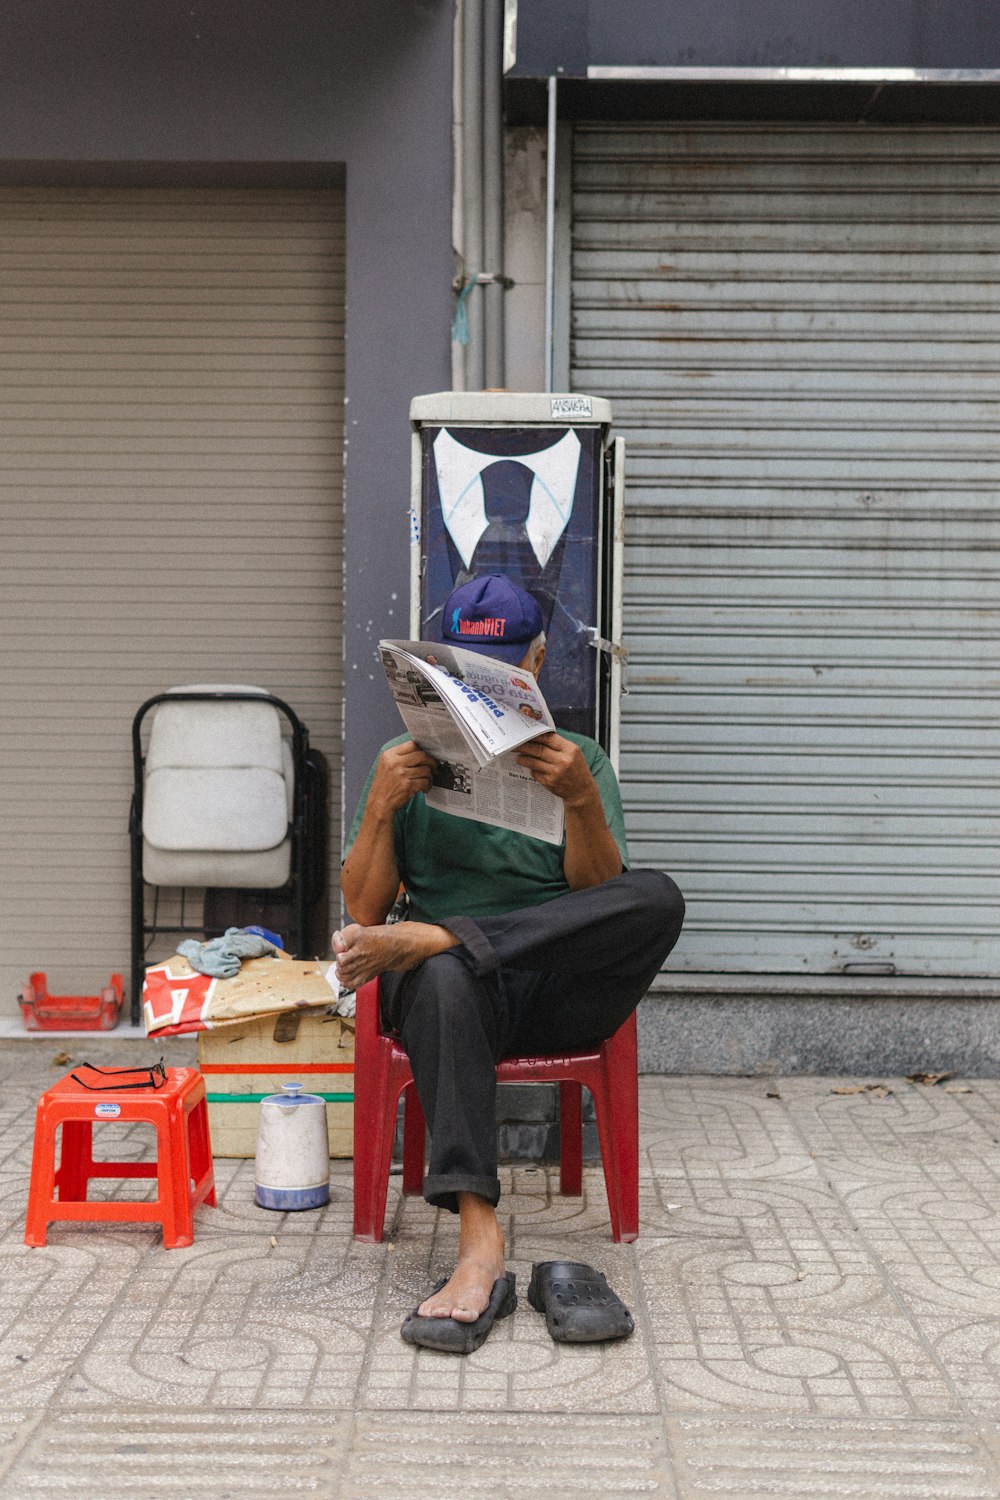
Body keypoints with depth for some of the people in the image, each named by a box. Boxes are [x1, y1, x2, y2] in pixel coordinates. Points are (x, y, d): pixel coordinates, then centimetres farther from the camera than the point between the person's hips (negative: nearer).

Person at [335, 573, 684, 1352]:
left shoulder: (579, 760, 16)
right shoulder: (412, 766, 16)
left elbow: (600, 897, 0)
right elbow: (363, 913, 7)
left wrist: (583, 800, -17)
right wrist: (380, 806, -8)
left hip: (560, 993, 1)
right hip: (458, 993, 0)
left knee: (656, 897, -30)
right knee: (445, 978, -39)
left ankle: (426, 939, -30)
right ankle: (480, 1241, -46)